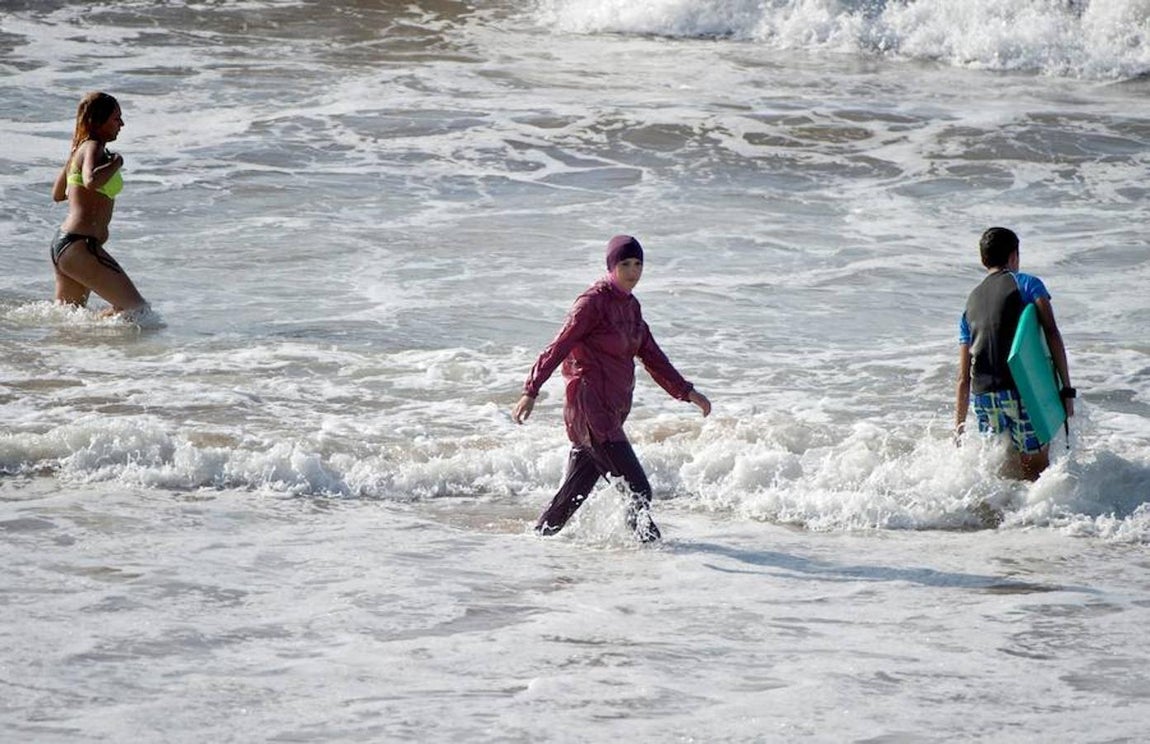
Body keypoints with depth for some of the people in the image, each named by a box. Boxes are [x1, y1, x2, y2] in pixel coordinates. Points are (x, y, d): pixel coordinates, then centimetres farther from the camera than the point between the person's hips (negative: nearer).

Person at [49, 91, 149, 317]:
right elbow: (91, 180, -34)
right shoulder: (93, 148, -12)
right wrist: (116, 163, -16)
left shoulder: (80, 149, 17)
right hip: (80, 245, -10)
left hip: (62, 242, 10)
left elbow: (57, 194, 29)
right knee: (137, 309, -8)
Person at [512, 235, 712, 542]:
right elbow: (559, 347, -14)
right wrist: (531, 391, -20)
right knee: (638, 490, -13)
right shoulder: (593, 301, -10)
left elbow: (651, 355, 21)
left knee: (575, 490, 13)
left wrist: (686, 391, 16)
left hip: (612, 410, 9)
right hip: (589, 409, -9)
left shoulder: (630, 306, 15)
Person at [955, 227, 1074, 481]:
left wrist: (959, 425, 27)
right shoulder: (1027, 284, 7)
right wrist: (1066, 389, -9)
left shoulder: (970, 303, 22)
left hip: (982, 395, 5)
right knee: (1036, 472, -3)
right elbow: (1051, 333, -7)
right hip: (1022, 388, -5)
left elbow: (964, 377, 22)